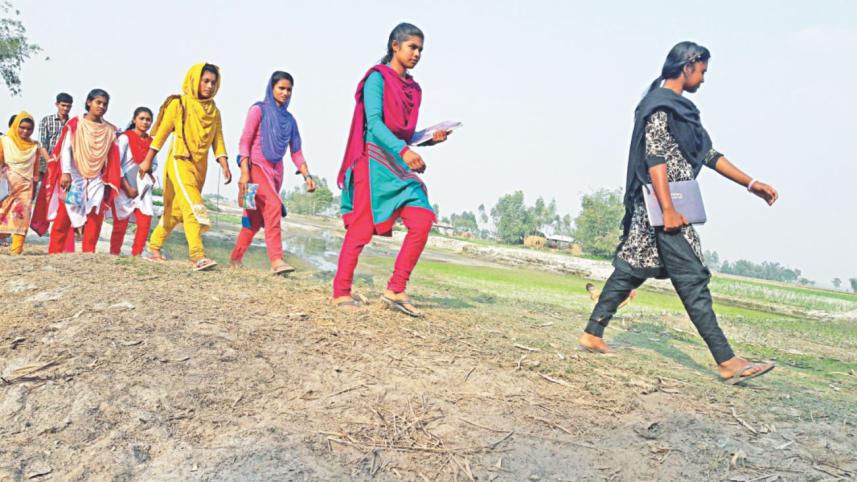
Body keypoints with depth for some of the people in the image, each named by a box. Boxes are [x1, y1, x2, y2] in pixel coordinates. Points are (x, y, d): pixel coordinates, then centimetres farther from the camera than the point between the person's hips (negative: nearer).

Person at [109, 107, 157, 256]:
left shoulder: (151, 141, 8)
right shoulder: (125, 138, -7)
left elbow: (154, 164, 19)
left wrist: (150, 174, -3)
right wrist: (127, 187, -13)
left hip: (143, 188, 4)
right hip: (123, 187, -4)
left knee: (145, 223, -7)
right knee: (121, 224, -1)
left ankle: (136, 255, 3)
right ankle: (114, 254, 12)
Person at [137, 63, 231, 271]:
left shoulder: (214, 111, 12)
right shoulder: (178, 104, -2)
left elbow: (218, 141, 8)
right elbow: (161, 134, -1)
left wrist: (224, 166, -5)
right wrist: (147, 160, -3)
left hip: (199, 167, 6)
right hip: (180, 162, -5)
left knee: (177, 210, 13)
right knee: (192, 207, -19)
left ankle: (154, 247, 28)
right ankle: (198, 256, -26)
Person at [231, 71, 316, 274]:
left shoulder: (289, 119, 15)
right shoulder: (259, 110, 0)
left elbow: (296, 152, 15)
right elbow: (244, 142, -6)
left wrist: (306, 176, 2)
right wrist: (244, 173, -16)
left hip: (276, 170, 6)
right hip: (256, 166, -6)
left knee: (255, 219, 8)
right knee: (274, 205, -26)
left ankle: (235, 260, 20)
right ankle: (276, 260, -32)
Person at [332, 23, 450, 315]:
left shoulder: (413, 89, 18)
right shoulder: (378, 77, -3)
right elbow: (374, 122, -15)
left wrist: (430, 138, 3)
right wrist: (403, 150, -27)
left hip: (400, 164, 7)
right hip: (375, 159, -7)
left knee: (422, 223, -7)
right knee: (363, 228, -5)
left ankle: (395, 290, -1)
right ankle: (341, 292, 7)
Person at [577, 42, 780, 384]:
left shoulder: (680, 108, 20)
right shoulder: (660, 105, -11)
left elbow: (708, 154, 22)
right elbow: (655, 158, -19)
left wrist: (751, 183, 21)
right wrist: (668, 209, -25)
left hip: (667, 204, 10)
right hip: (661, 205, -10)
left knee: (631, 270, 12)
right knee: (692, 279, -9)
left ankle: (593, 333, 18)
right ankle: (727, 362, -7)